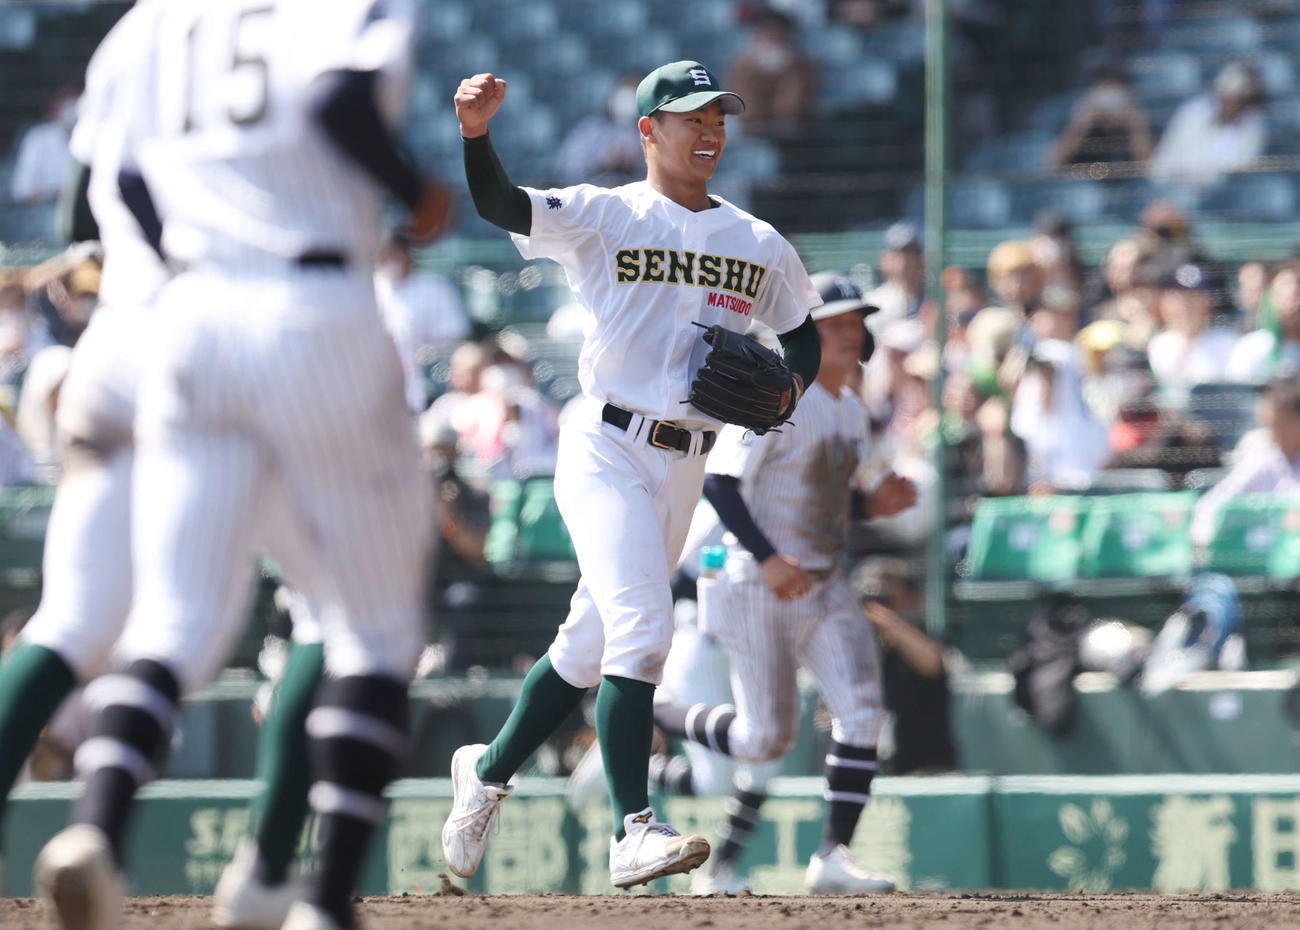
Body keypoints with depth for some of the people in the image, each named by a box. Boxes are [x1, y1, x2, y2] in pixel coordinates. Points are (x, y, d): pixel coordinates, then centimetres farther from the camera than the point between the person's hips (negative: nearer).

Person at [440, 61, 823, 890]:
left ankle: (489, 773, 34)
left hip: (685, 463, 6)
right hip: (605, 451, -6)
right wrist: (476, 131, -37)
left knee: (591, 646, 13)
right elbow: (501, 206, -17)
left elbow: (804, 336, 22)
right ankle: (633, 832, -23)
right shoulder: (605, 216, -3)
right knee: (642, 626, -20)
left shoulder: (761, 247, 11)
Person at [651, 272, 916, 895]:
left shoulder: (851, 410, 12)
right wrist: (767, 559, -26)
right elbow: (719, 481, -18)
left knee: (861, 714, -11)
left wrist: (872, 504, 1)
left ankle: (833, 856, -12)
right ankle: (644, 720, 20)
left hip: (823, 586, 7)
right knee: (767, 737, -4)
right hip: (757, 587, -7)